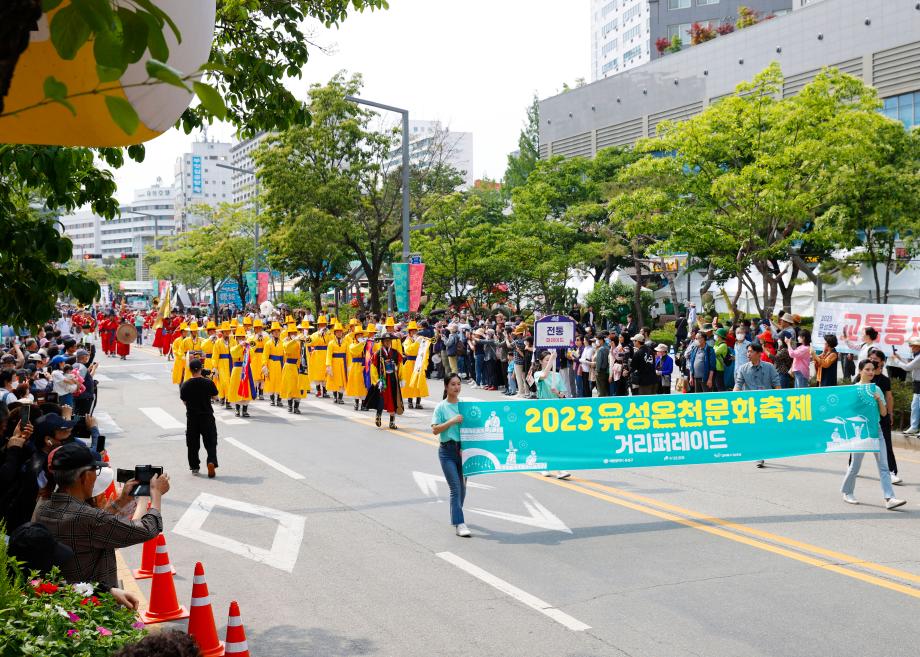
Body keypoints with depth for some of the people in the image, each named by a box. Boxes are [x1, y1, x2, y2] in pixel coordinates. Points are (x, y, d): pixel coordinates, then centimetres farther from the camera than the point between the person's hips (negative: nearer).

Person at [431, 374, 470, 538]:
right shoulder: (441, 407, -3)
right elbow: (435, 430, -10)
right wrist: (452, 421, -19)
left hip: (464, 449, 4)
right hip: (447, 450, -4)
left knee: (462, 487, 14)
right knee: (455, 487, -11)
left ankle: (456, 517, 34)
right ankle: (459, 524, -13)